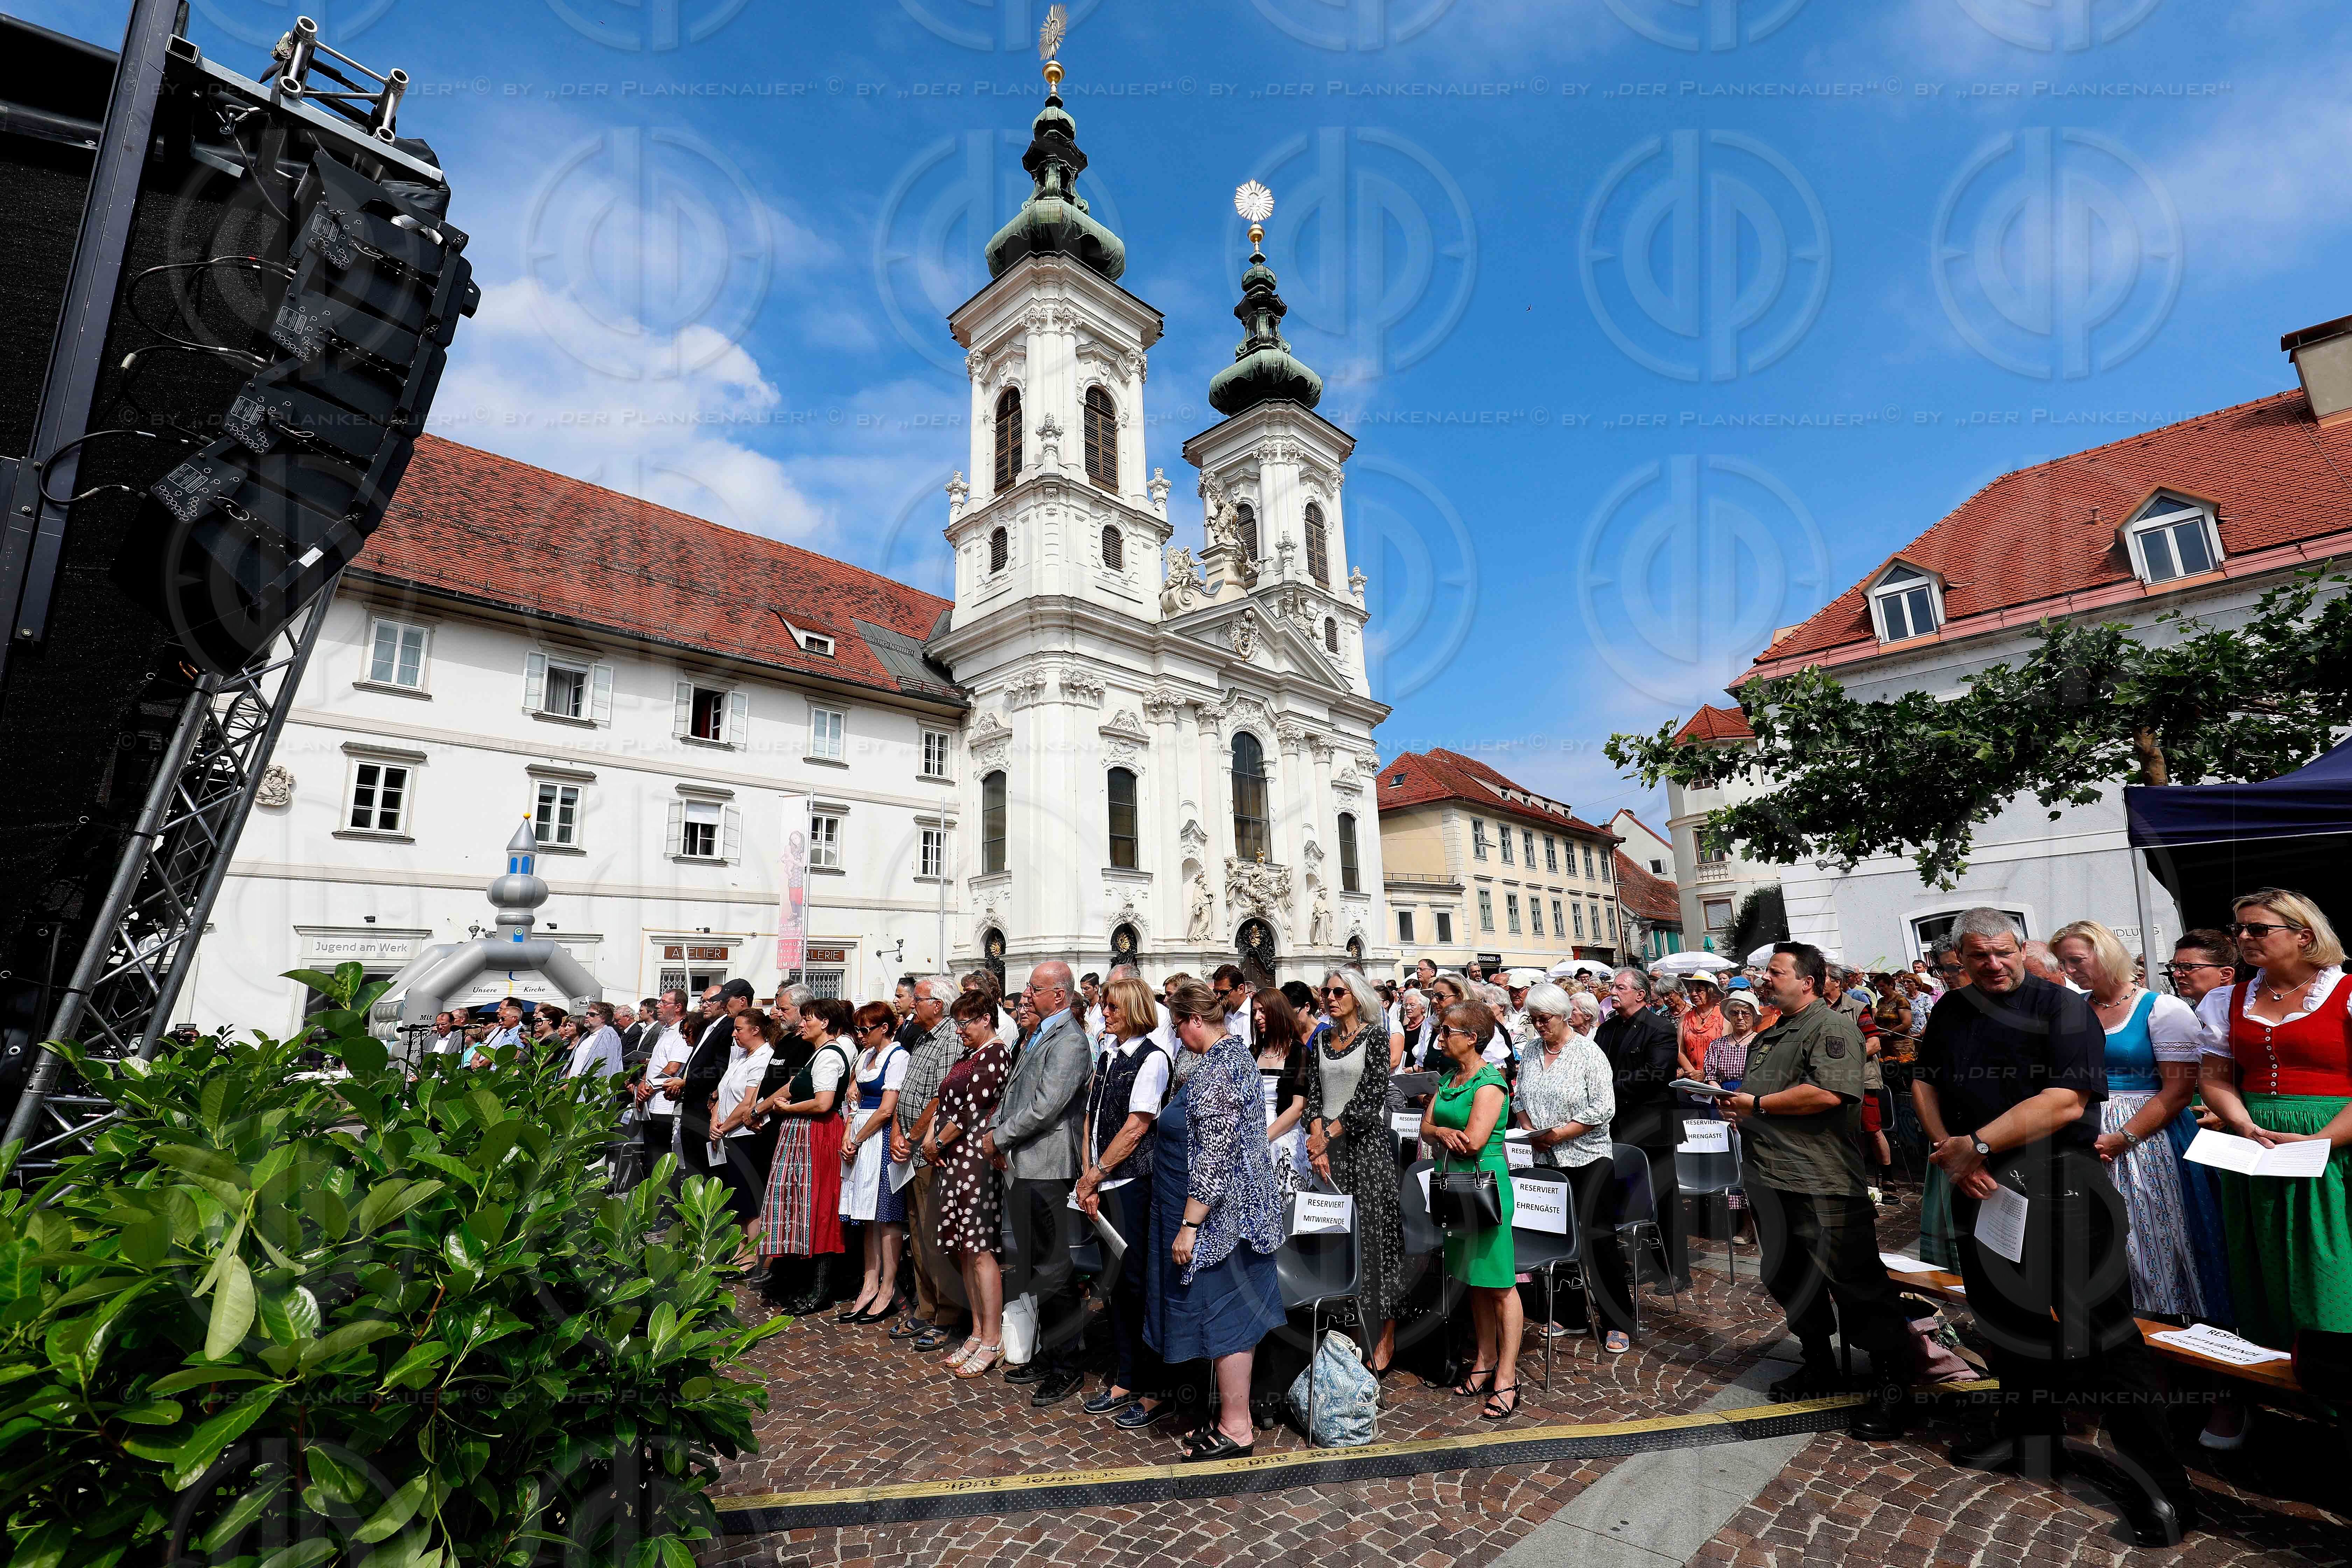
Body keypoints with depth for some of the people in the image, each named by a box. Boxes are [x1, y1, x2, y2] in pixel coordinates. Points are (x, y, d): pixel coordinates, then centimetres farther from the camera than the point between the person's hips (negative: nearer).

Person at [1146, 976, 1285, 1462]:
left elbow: (1214, 1159, -26)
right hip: (1239, 1213, 10)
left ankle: (1236, 1430, 17)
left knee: (1222, 1315, 3)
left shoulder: (1214, 1071, -24)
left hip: (1216, 1217, -10)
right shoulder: (1237, 1053, 8)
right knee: (1232, 1313, 18)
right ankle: (1235, 1415, 30)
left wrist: (1189, 1225, -22)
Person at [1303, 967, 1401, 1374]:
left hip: (1366, 1142, -4)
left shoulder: (1375, 1038, -4)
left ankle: (1385, 1335, 6)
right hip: (1328, 1145, 4)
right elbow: (1314, 1092, 6)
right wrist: (1318, 1141, -7)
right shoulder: (1323, 1041, 11)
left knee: (1372, 1231, -3)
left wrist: (1329, 1133, -13)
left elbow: (1370, 1096, -12)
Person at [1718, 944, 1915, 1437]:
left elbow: (1828, 1094, -25)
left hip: (1820, 1185, -9)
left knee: (1856, 1286, -1)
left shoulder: (1832, 1027, -11)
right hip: (1768, 1179, 9)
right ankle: (1820, 1369, 34)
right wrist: (1736, 1108, 7)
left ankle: (1895, 1389, 14)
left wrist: (1757, 1105, -16)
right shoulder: (1766, 1037, 17)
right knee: (1787, 1280, 18)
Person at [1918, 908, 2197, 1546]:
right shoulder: (1951, 1010, 7)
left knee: (2102, 1332, -3)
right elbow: (1925, 1081, 10)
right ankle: (2029, 1434, 36)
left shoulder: (2063, 1007, -11)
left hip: (2060, 1188, -6)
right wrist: (1949, 1152, -5)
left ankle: (2162, 1483, 12)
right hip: (1979, 1186, 6)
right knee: (2003, 1319, 18)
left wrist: (1976, 1145, -20)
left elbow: (2065, 1103, -20)